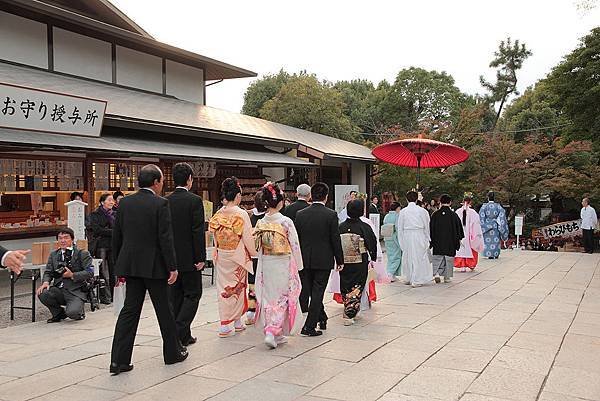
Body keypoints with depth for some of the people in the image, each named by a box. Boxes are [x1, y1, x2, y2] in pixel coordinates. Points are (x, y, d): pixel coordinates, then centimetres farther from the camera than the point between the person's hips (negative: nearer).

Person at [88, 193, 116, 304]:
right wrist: (112, 232, -10)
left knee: (113, 272, 3)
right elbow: (97, 229, -9)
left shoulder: (114, 214, 17)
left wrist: (110, 216, -2)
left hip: (112, 246, 4)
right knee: (103, 274, -5)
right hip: (100, 246, -4)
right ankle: (105, 297, 1)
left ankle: (113, 295, 11)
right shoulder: (95, 214, 3)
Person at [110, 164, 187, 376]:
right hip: (154, 265, -5)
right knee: (164, 310, 9)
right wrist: (172, 268, -10)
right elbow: (166, 239, -15)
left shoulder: (125, 203, 5)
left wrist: (120, 266, 18)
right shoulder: (160, 204, -12)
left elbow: (116, 237, 9)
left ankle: (119, 360, 4)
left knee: (129, 310, 7)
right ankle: (173, 352, 24)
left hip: (131, 264, 5)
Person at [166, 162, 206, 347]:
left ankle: (183, 335, 17)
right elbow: (198, 231, -15)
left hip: (171, 257, 5)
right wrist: (201, 257, -11)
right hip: (189, 258, -5)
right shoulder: (194, 200, -12)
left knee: (175, 296, 12)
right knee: (192, 294, 5)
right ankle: (179, 331, -6)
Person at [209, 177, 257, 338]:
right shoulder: (241, 214, -15)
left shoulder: (218, 214, -2)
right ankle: (237, 321, 20)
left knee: (223, 288, 11)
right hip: (237, 257, -4)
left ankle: (225, 322, 14)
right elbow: (248, 238, -12)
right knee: (237, 288, 10)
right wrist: (255, 253, 3)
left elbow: (215, 237, 6)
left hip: (221, 257, 4)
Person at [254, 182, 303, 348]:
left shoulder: (261, 222, -2)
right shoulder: (286, 221, -13)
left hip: (266, 265, 4)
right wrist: (298, 266, 2)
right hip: (283, 265, -4)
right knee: (282, 298, 7)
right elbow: (295, 246, -9)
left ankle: (276, 335, 20)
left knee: (268, 297, 14)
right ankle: (272, 331, -7)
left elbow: (258, 247, 5)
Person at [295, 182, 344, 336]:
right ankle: (310, 326, 3)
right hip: (323, 260, -3)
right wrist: (340, 260, 3)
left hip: (304, 260, 3)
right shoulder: (331, 215, -9)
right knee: (317, 292, 2)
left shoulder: (300, 214, -1)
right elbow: (336, 240, -7)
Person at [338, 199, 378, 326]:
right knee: (357, 287, 5)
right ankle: (349, 315, -3)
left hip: (344, 262, 3)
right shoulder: (364, 227, -10)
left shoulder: (341, 227, -2)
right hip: (360, 263, -3)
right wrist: (373, 259, 10)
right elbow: (372, 243, -4)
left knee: (345, 287, 16)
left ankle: (348, 310, 27)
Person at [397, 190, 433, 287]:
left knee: (407, 257, 14)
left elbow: (400, 227, 4)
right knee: (418, 257, 3)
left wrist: (401, 241, 12)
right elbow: (427, 226, 1)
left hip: (406, 236, 2)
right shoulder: (422, 211, -4)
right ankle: (416, 280, 3)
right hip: (419, 236, -2)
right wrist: (427, 238, 11)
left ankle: (408, 278, 23)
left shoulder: (403, 211, -1)